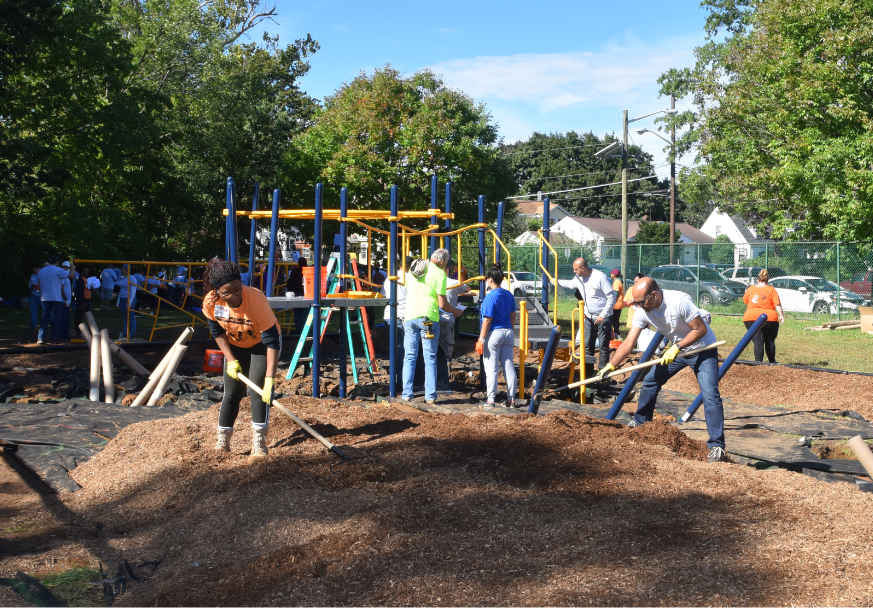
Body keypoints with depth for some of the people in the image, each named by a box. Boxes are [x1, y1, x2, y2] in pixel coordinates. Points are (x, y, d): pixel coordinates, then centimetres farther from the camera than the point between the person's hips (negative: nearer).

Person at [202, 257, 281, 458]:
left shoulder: (256, 300, -40)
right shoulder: (211, 301, -28)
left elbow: (271, 341, -38)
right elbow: (217, 331, -7)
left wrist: (269, 379, -43)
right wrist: (230, 360, -12)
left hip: (261, 343, -3)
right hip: (235, 344, 4)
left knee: (258, 390, -16)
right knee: (232, 393, 4)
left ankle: (259, 443, -9)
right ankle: (223, 440, 18)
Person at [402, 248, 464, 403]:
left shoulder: (413, 269, 12)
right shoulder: (439, 273, -7)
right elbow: (442, 304, -9)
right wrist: (455, 311, 9)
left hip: (410, 316, 4)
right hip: (428, 318, -4)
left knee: (409, 357, 9)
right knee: (430, 358, 4)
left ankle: (407, 394, 7)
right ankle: (430, 396, 4)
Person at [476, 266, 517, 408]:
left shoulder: (491, 297, -14)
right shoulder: (509, 295, 8)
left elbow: (487, 320, -15)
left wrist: (481, 339, -10)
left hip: (494, 333, -7)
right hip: (508, 333, 7)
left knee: (491, 368, 0)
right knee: (509, 367, 8)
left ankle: (490, 400, 2)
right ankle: (511, 399, 12)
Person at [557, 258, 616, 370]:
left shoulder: (600, 277, -19)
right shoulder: (579, 278, 3)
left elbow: (612, 297, -18)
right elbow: (570, 283, 28)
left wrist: (603, 315, -21)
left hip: (603, 318, -7)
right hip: (589, 317, 7)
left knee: (603, 346, -4)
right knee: (587, 345, 8)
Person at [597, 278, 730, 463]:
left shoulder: (680, 301, -32)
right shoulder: (642, 312, -13)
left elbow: (701, 329, -25)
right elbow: (628, 343, -12)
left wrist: (677, 347, -29)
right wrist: (610, 366, -21)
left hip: (702, 349, -7)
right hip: (676, 349, 7)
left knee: (710, 394, -17)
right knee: (650, 380, 7)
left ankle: (717, 447, -14)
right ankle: (640, 422, 28)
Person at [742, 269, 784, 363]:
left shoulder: (750, 289, 8)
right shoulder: (771, 289, 2)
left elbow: (745, 301, 20)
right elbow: (777, 303, -6)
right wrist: (781, 315, -4)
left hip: (751, 318, 1)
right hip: (769, 318, -1)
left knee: (757, 342, -2)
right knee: (770, 341, 15)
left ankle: (758, 362, -13)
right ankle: (772, 362, 23)